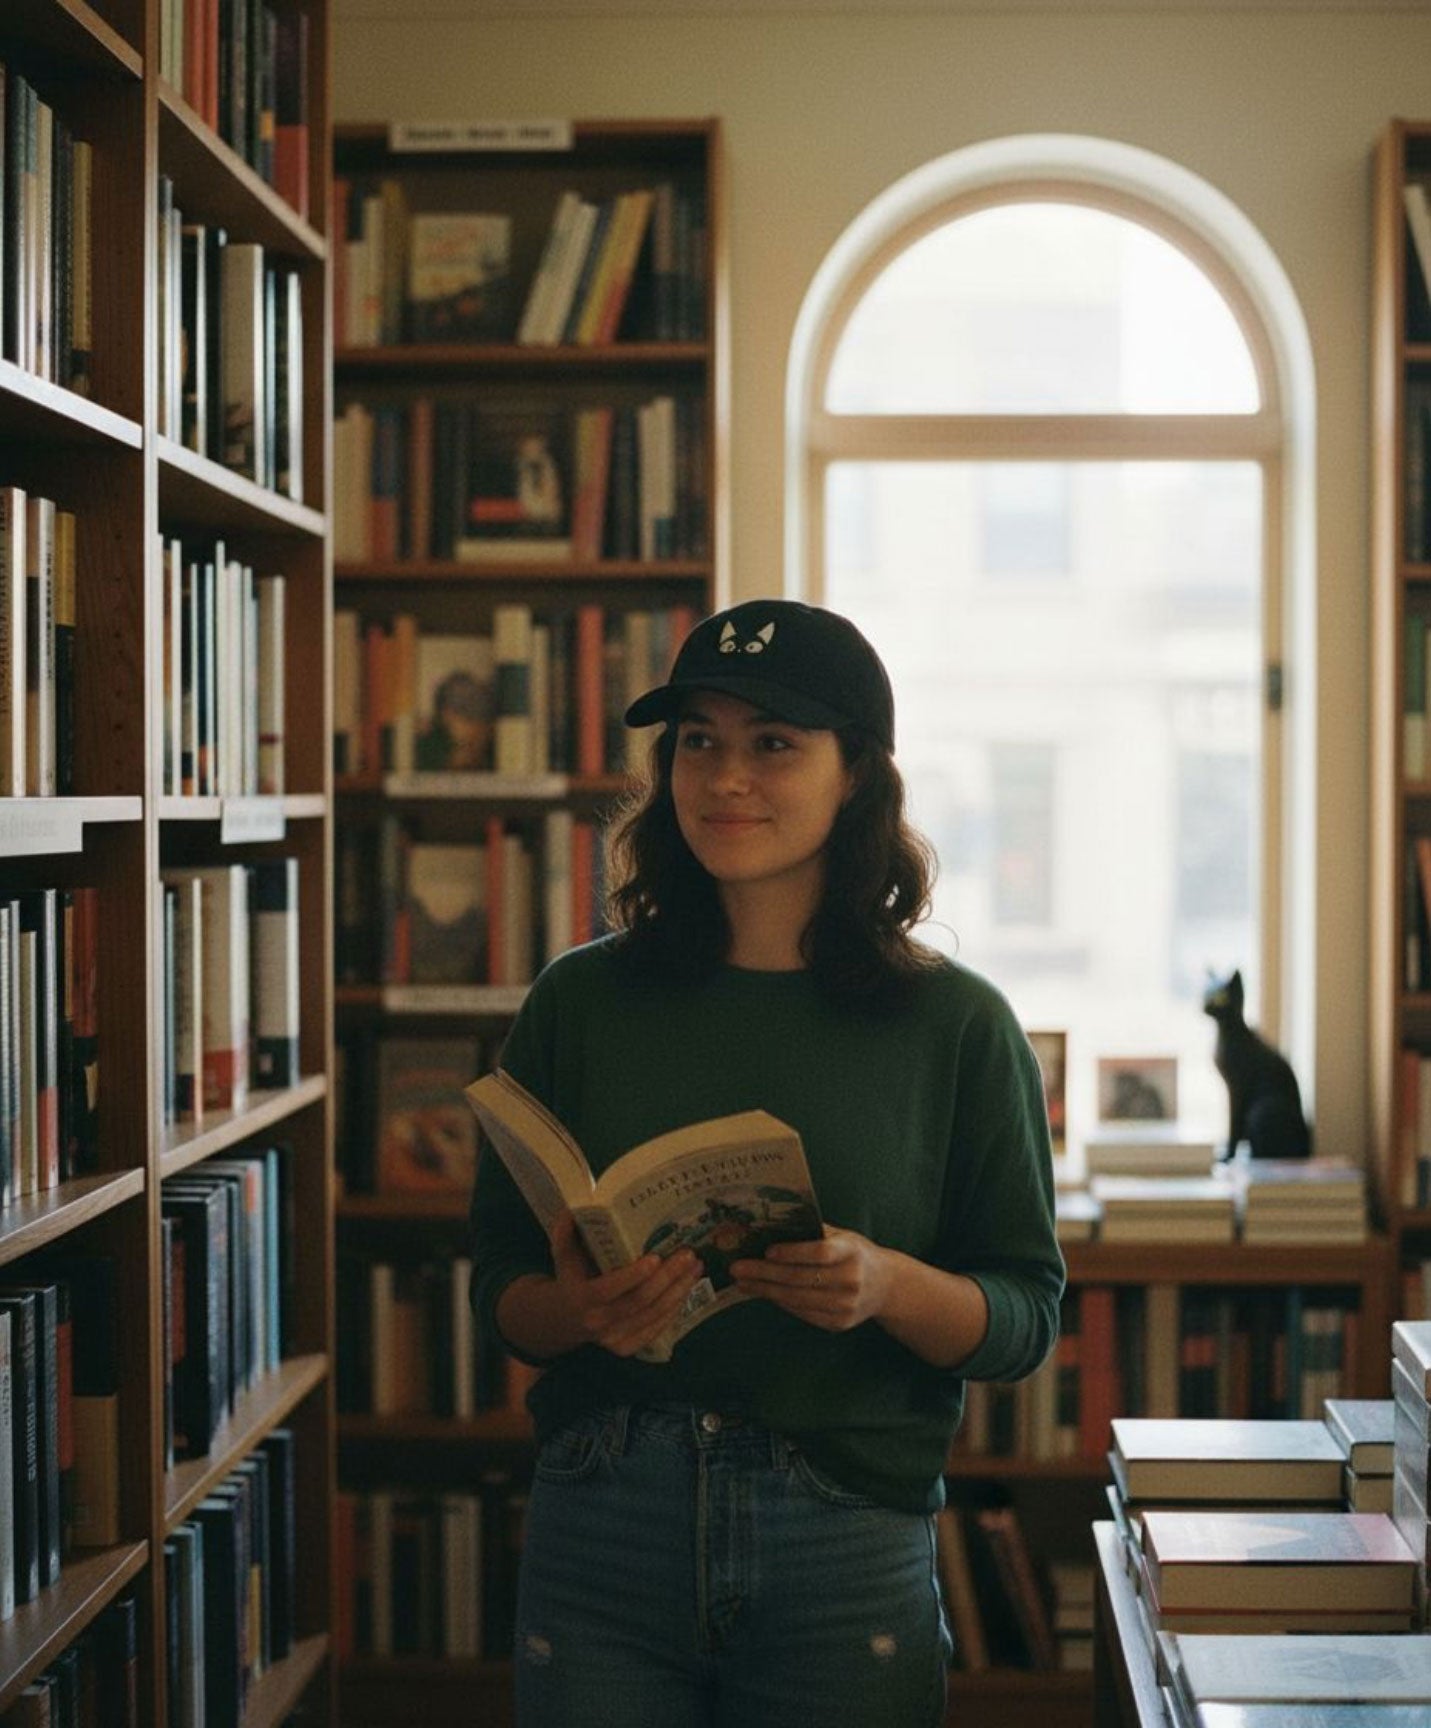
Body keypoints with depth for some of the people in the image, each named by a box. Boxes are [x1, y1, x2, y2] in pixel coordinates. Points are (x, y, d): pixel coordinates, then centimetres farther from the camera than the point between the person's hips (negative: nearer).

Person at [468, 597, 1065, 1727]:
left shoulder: (958, 1026, -1)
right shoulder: (581, 1001, 3)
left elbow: (1027, 1315, 0)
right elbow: (500, 1285, 6)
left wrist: (887, 1286, -19)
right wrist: (578, 1310, -16)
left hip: (847, 1546, -1)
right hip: (603, 1534, 1)